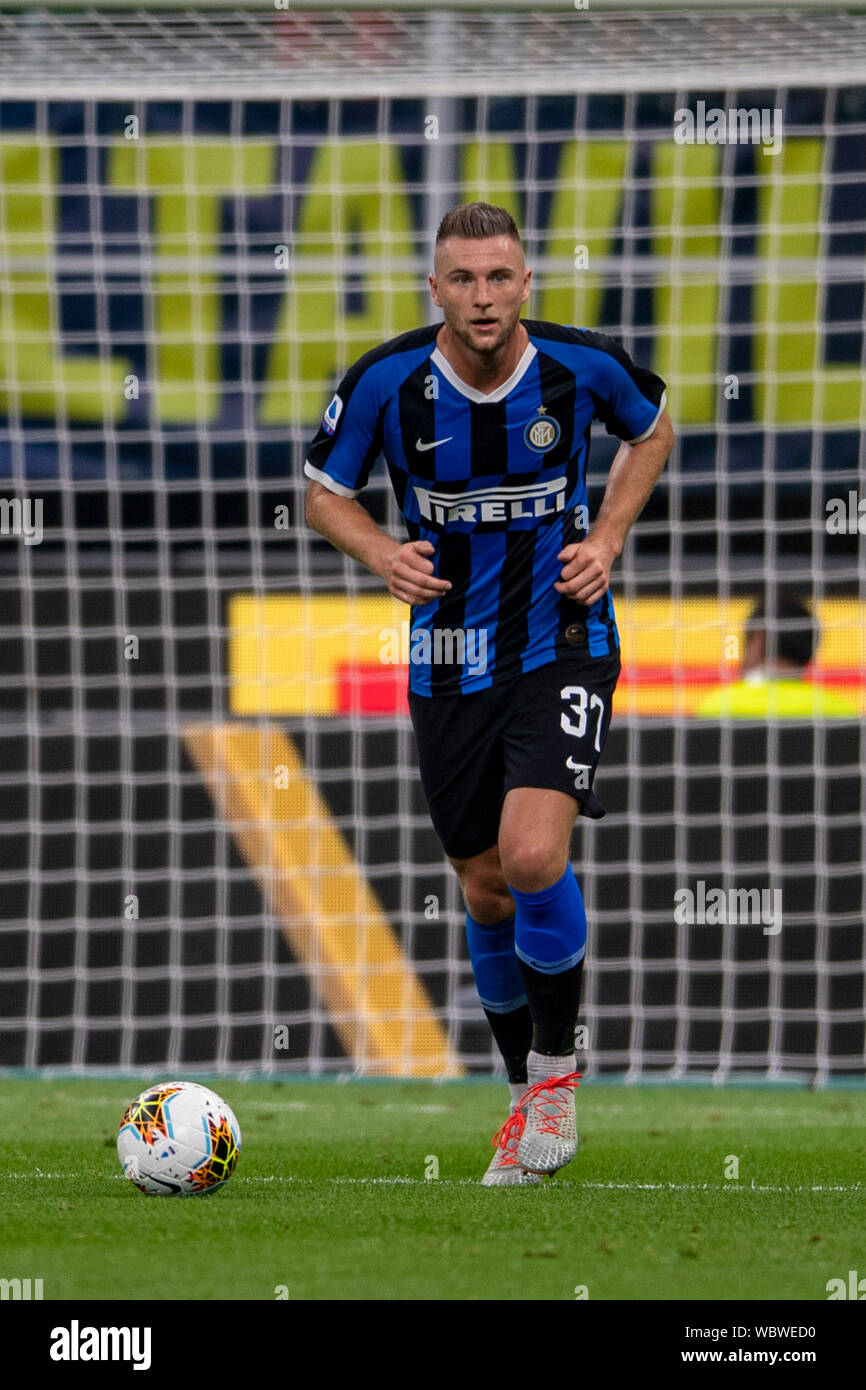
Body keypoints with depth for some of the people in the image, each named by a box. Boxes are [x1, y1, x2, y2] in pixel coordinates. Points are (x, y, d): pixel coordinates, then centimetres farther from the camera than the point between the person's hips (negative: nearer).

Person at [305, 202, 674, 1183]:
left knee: (533, 855, -21)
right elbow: (324, 493, 5)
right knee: (486, 889, 8)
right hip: (449, 655, 2)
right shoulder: (385, 382, -11)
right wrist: (380, 553, -16)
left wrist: (607, 538, -2)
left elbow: (651, 431, 12)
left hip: (561, 648, -2)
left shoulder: (584, 366, -11)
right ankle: (527, 1099, 27)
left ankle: (556, 1065, 2)